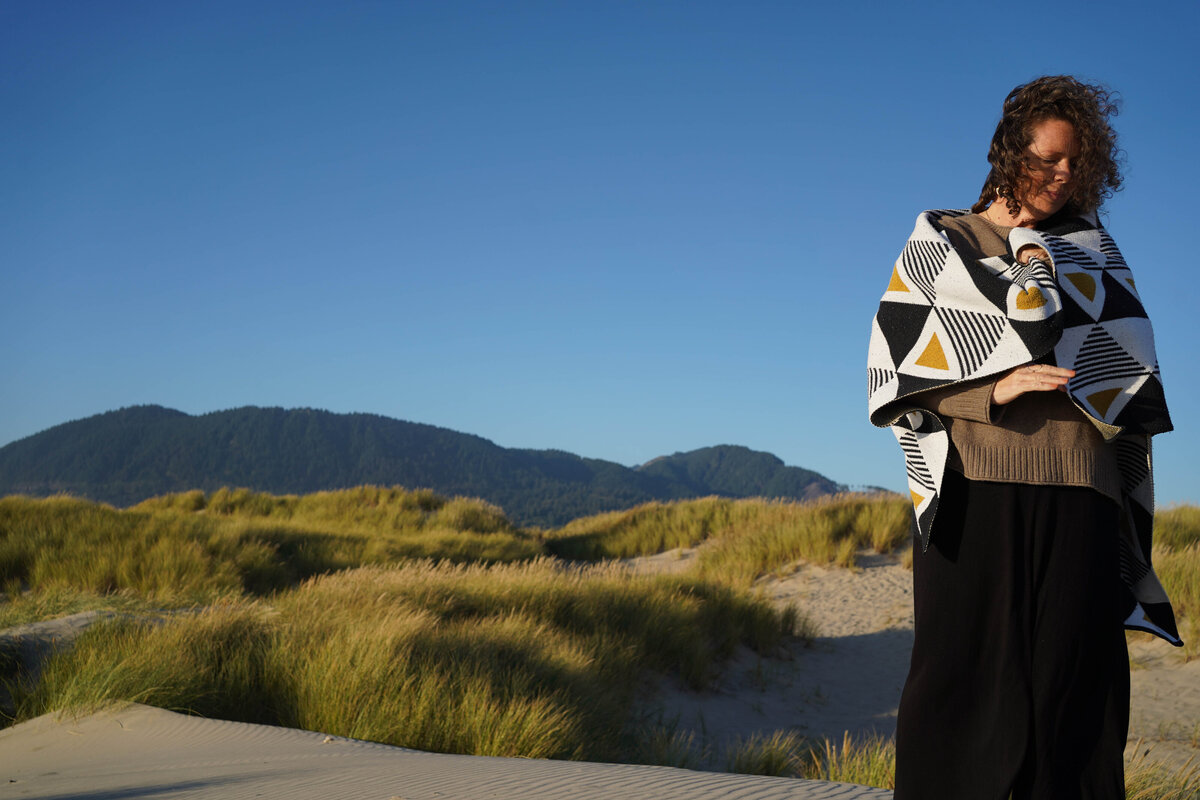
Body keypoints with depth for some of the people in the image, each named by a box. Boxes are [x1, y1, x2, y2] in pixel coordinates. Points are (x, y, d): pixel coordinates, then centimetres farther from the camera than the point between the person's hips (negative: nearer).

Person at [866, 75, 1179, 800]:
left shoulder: (1095, 248, 19)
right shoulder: (939, 241, 12)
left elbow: (1129, 363, 5)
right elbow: (892, 369, 2)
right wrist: (992, 391, -12)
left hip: (1079, 496, 2)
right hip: (976, 491, -2)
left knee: (1071, 681, -2)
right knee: (969, 678, -4)